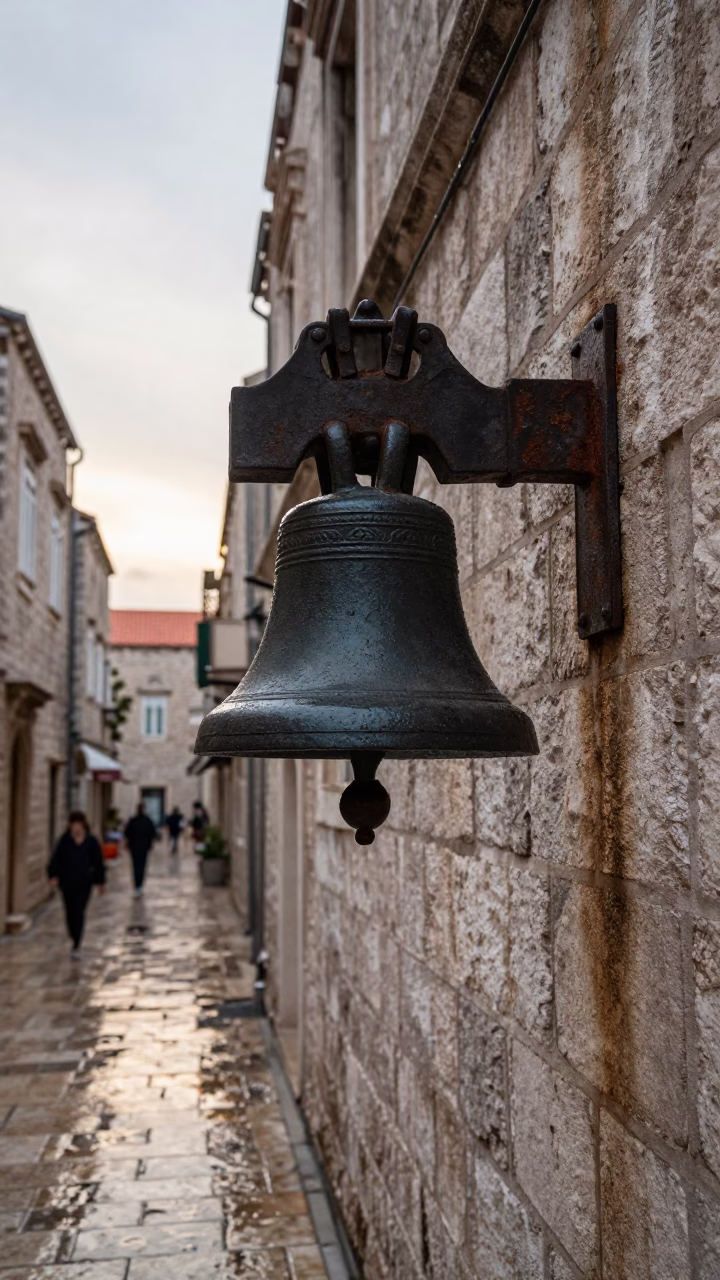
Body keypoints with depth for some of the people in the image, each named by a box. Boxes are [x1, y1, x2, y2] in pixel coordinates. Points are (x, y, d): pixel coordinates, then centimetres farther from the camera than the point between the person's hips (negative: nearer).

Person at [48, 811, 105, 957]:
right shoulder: (64, 840, -2)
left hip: (84, 884, -2)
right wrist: (53, 875, -18)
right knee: (70, 913, 13)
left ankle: (76, 946, -6)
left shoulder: (91, 842, -3)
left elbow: (98, 863, 3)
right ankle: (76, 941, 33)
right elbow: (56, 859, -4)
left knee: (79, 913, -9)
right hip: (67, 883, 2)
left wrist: (100, 882, 5)